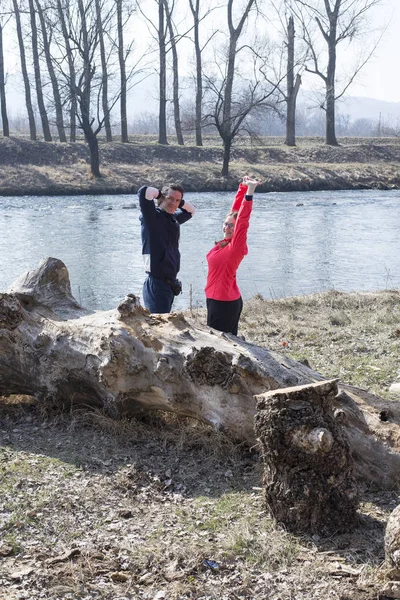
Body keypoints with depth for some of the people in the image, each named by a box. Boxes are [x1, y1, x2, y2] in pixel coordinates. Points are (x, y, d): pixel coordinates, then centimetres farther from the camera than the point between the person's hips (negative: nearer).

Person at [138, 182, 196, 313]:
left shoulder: (174, 219, 13)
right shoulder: (152, 216, -10)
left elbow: (191, 210, 32)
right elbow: (144, 191, -26)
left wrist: (180, 202, 14)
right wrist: (160, 194, -6)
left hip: (170, 282, 8)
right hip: (157, 283, -8)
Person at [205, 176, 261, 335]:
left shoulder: (236, 246, -15)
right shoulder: (226, 242, 5)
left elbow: (242, 221, -26)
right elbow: (235, 211, 9)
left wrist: (250, 192, -33)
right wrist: (243, 187, 6)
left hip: (224, 302, -9)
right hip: (218, 299, 9)